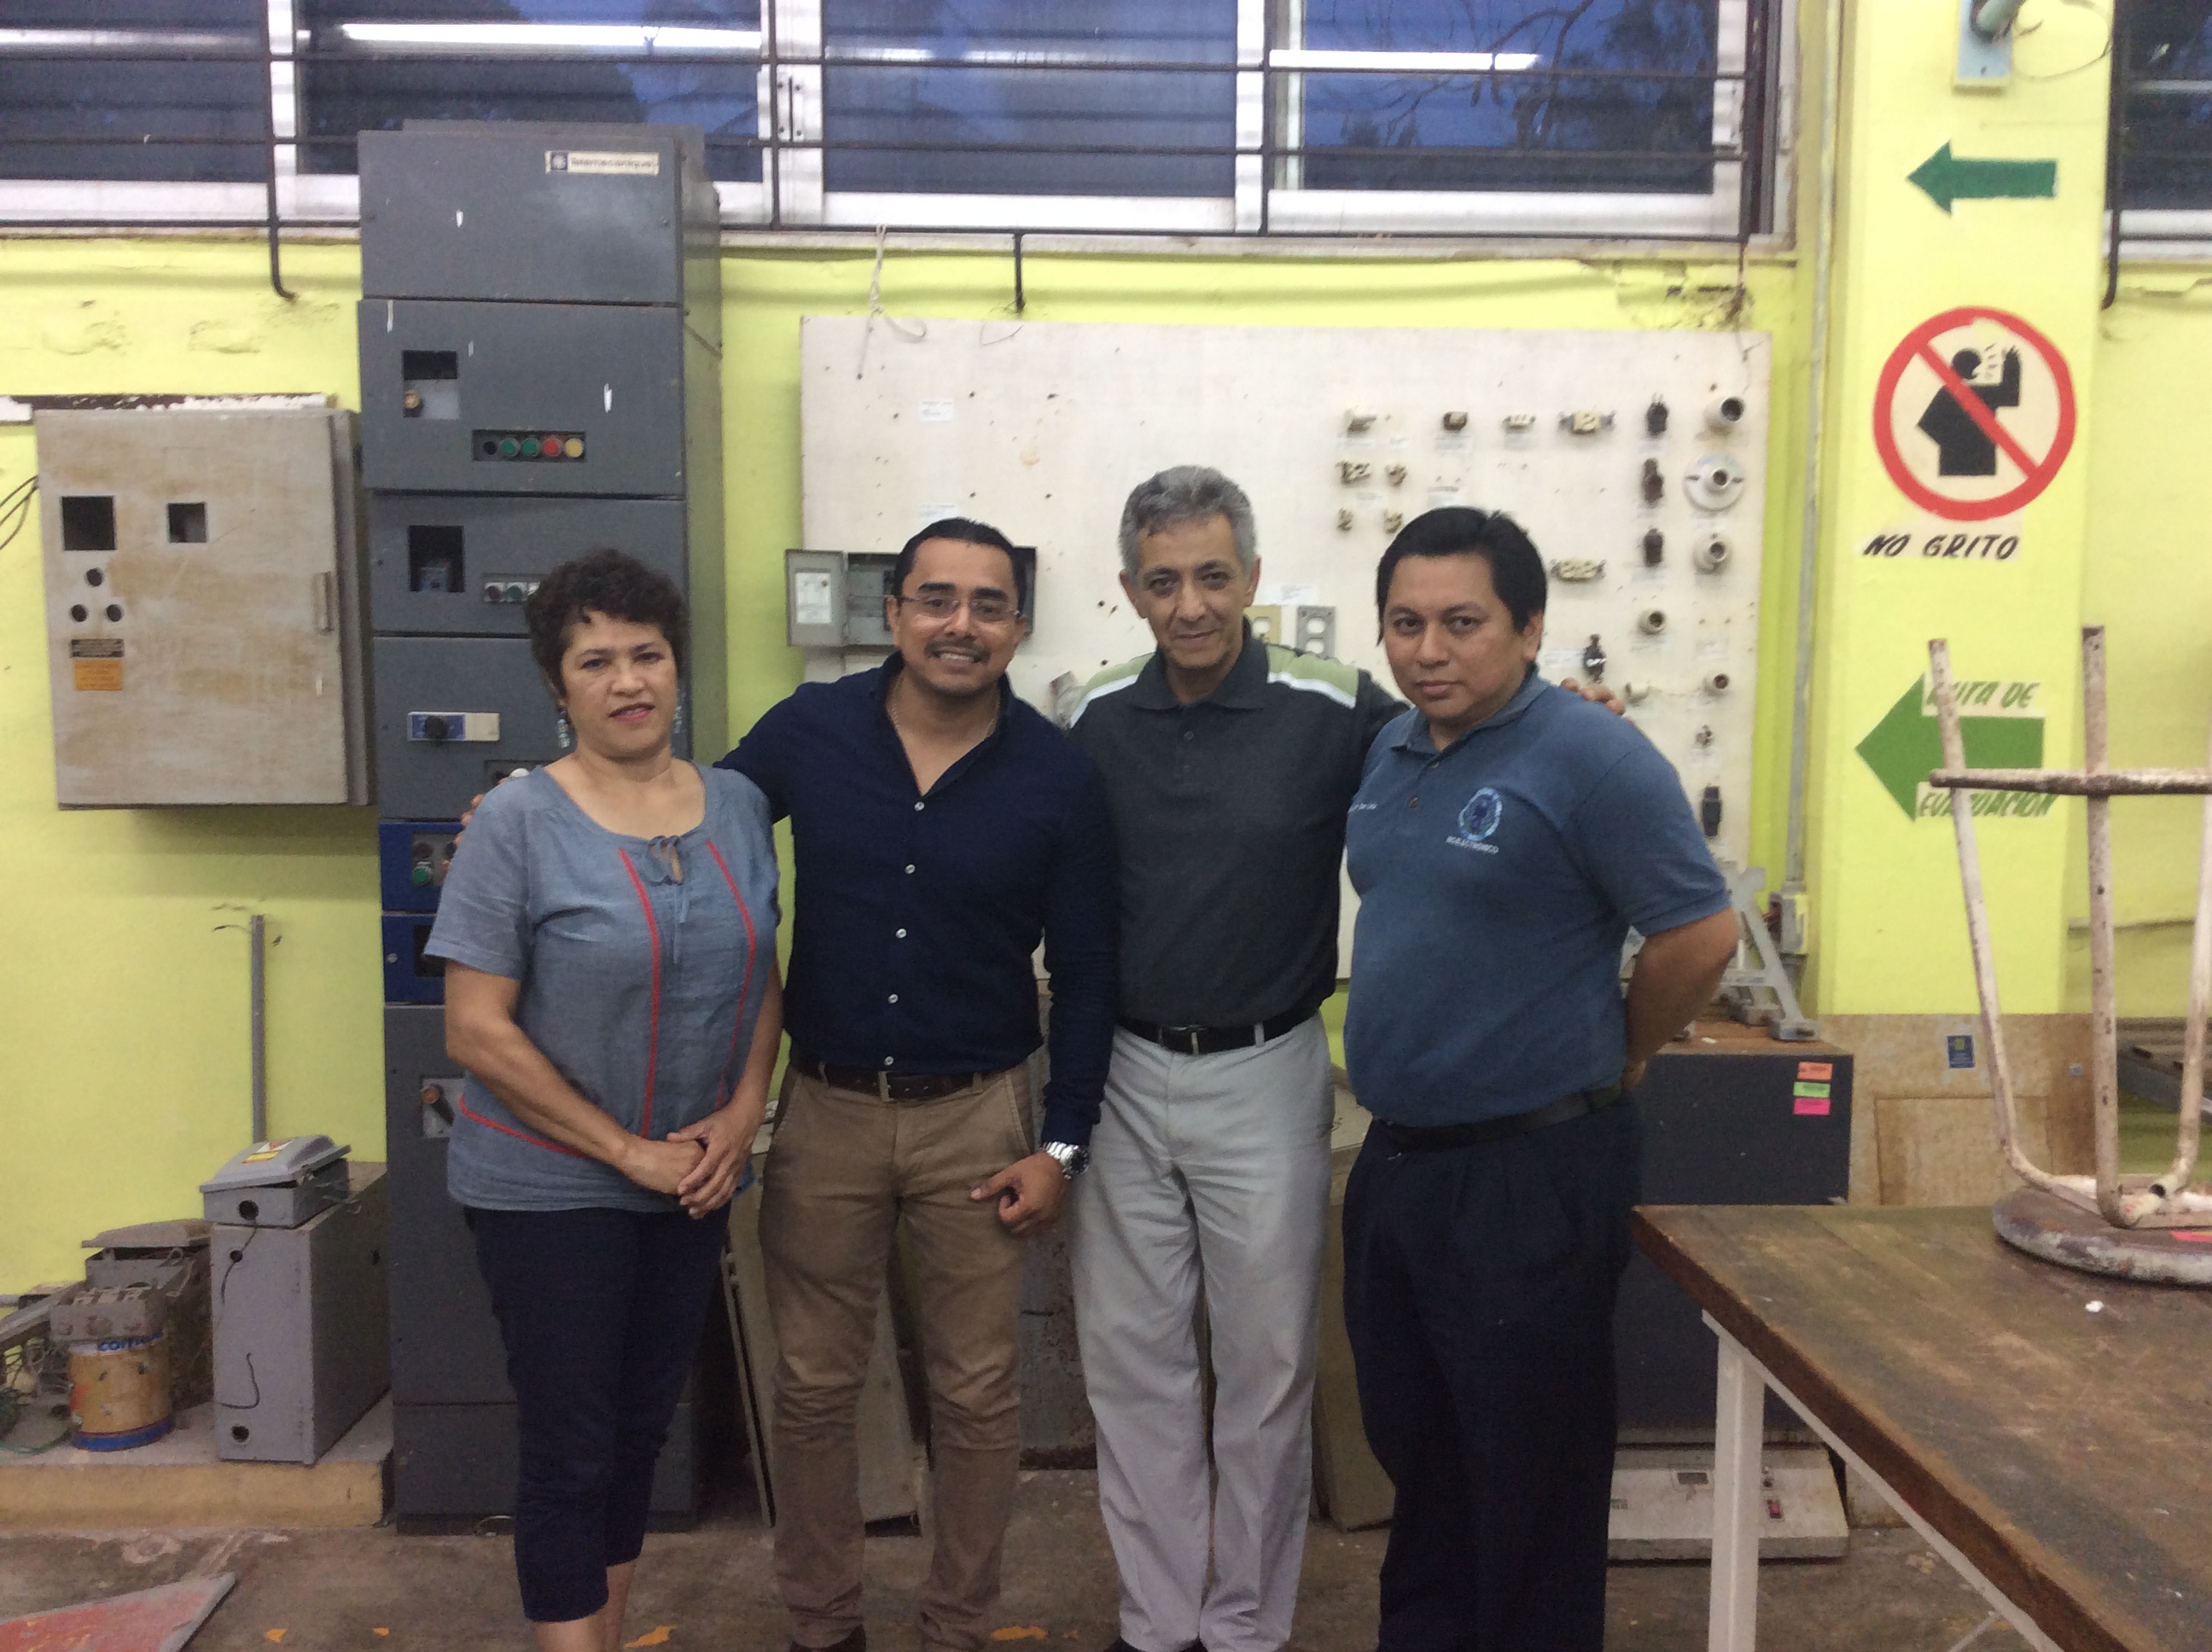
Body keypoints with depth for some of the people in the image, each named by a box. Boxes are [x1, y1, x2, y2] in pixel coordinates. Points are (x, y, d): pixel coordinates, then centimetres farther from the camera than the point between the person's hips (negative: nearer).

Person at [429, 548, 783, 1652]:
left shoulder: (737, 805, 1)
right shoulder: (518, 822, -13)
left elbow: (764, 980, 8)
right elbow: (477, 1032, -15)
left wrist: (741, 1116, -8)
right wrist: (628, 1151, -15)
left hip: (692, 1180, 5)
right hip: (551, 1186, -5)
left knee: (642, 1432, 18)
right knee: (570, 1451, 6)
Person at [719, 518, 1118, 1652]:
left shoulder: (1058, 777, -7)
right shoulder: (806, 731, -5)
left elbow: (1085, 973, -2)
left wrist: (1062, 1145, -4)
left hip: (976, 1116, -1)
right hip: (826, 1108, 1)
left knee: (977, 1395, 11)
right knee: (813, 1386, 14)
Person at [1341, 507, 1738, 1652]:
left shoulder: (1592, 760, -17)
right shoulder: (1390, 753, 7)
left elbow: (1700, 934, -15)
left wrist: (1604, 1065, -3)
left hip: (1528, 1170, -7)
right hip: (1394, 1159, 8)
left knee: (1529, 1467, 10)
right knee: (1411, 1442, 22)